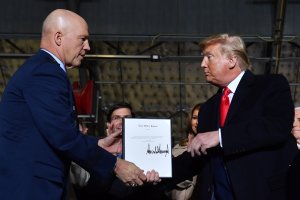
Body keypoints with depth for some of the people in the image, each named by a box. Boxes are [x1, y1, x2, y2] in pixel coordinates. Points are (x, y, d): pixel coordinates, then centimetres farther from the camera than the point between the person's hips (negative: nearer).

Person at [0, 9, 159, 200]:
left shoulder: (39, 68, 15)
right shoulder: (45, 72, -17)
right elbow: (65, 137, -21)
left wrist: (97, 145, 13)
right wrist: (116, 165, -12)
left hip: (28, 182, 10)